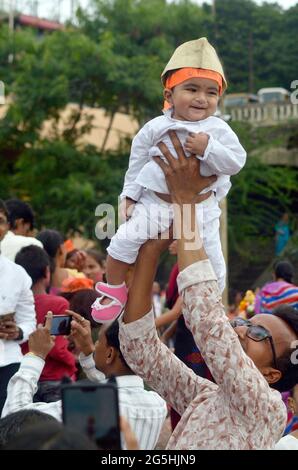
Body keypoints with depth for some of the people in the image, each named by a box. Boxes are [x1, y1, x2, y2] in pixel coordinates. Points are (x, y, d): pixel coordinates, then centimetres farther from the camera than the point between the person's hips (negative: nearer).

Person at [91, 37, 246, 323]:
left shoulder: (219, 130, -7)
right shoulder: (156, 129, -5)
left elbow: (236, 161, -16)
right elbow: (138, 160, 8)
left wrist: (208, 148, -28)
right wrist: (130, 194, 7)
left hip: (201, 207, 1)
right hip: (155, 202, 0)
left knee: (213, 266, 5)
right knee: (124, 240, -17)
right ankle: (114, 290, 4)